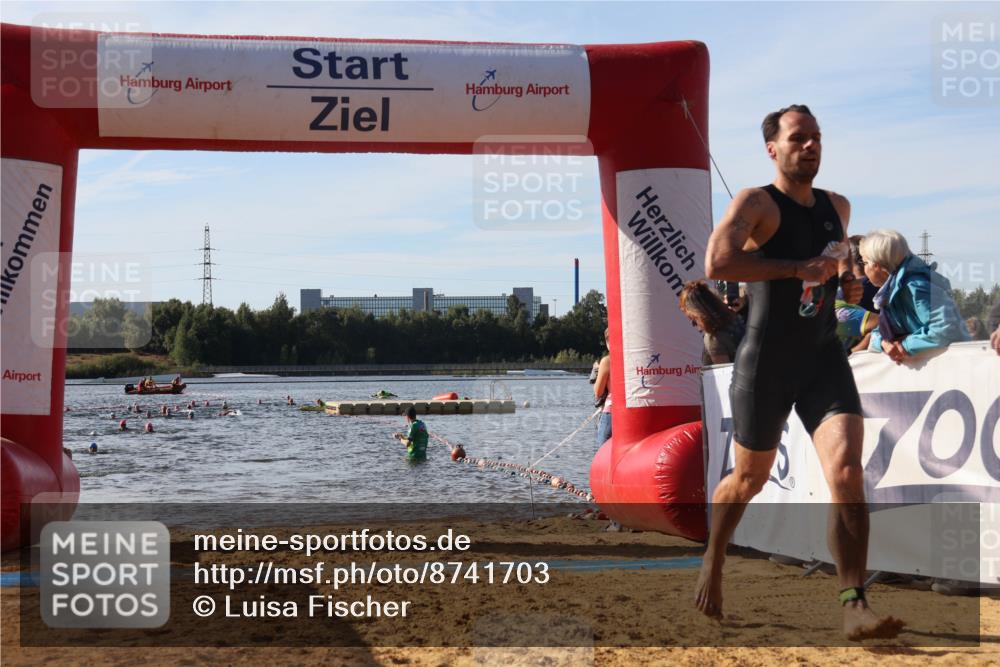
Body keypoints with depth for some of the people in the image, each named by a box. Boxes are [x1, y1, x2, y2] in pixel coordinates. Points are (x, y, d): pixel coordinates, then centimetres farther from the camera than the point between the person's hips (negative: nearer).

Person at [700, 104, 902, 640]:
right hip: (765, 362, -4)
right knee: (749, 478, 13)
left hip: (824, 358, 4)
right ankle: (713, 563, 41)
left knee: (848, 474, -16)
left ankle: (854, 606, -15)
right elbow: (717, 262, -27)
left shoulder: (838, 208, 12)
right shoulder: (755, 203, -8)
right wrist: (797, 269, -28)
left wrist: (851, 286, 9)